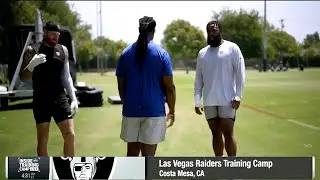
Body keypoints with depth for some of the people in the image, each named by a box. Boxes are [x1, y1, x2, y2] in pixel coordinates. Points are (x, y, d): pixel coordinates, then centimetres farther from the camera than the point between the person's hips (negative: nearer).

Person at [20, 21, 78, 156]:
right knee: (42, 139, 1)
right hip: (41, 100, -3)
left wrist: (73, 98, 8)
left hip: (60, 98, 3)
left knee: (70, 135, -3)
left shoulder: (63, 50, 10)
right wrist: (32, 64, -25)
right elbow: (23, 77, -5)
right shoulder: (32, 50, -3)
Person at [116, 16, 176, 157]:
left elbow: (121, 86, 9)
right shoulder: (161, 53, -4)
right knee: (148, 154, 0)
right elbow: (169, 87, -6)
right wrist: (172, 111, 5)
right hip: (154, 110, -3)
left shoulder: (126, 53, 5)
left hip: (131, 110, 3)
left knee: (132, 153, 13)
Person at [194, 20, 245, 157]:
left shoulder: (232, 48, 0)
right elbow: (198, 78, 12)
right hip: (209, 101, 4)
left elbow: (240, 73, -4)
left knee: (228, 134, -5)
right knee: (216, 134, 9)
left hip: (227, 100, -4)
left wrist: (238, 96, -12)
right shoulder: (202, 53, 12)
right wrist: (197, 101, 6)